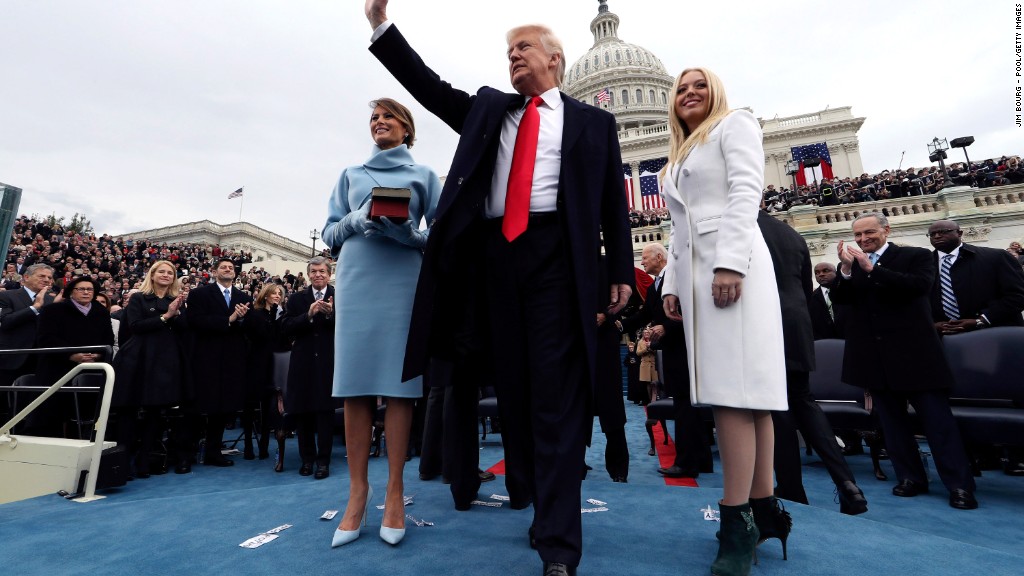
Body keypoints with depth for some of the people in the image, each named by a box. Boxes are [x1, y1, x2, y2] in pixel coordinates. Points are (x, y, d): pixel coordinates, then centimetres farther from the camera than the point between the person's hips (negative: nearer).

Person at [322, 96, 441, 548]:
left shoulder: (423, 175, 14)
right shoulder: (351, 175, 21)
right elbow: (329, 232, 14)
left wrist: (410, 233, -14)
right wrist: (356, 221, -6)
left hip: (404, 279, -2)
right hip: (356, 280, 2)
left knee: (398, 381, -4)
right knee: (356, 382, -2)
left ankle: (395, 491, 6)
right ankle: (358, 490, 8)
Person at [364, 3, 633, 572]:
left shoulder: (593, 121, 15)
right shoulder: (489, 107, 25)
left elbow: (613, 201, 9)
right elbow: (430, 87, 19)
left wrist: (621, 271, 2)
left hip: (556, 255, -3)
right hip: (494, 254, 4)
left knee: (557, 395, -7)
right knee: (514, 390, 8)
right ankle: (534, 500, 25)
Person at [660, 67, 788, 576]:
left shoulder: (734, 124, 10)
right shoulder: (678, 159, 30)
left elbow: (746, 192, -7)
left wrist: (730, 262, -20)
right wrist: (671, 284, 12)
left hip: (731, 263, -7)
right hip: (693, 272, 7)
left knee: (733, 387, -14)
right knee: (738, 386, 3)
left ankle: (737, 522, -10)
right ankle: (763, 508, 8)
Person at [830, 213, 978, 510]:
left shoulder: (916, 256, 1)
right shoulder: (849, 265, 9)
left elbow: (920, 285, -17)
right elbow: (838, 298, -2)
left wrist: (872, 268, -20)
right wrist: (846, 268, -17)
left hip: (913, 351, -3)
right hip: (874, 356, 4)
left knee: (937, 418, 2)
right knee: (891, 418, 11)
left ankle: (959, 485, 13)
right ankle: (911, 477, 22)